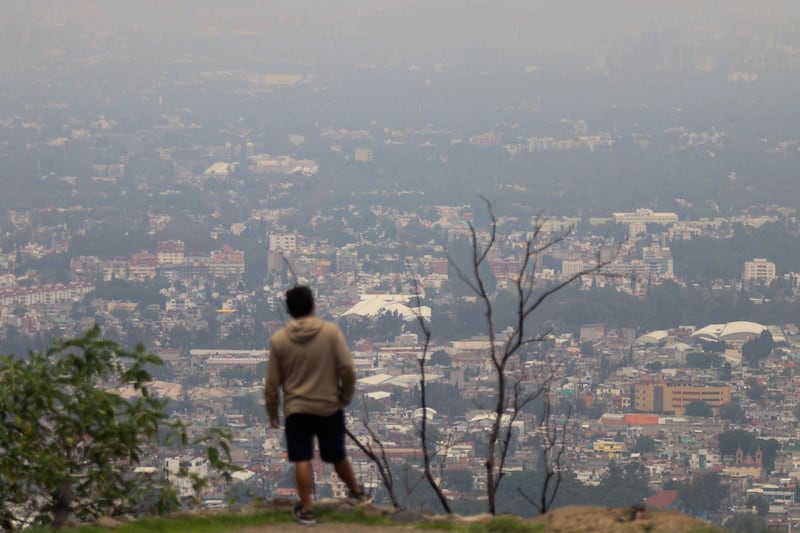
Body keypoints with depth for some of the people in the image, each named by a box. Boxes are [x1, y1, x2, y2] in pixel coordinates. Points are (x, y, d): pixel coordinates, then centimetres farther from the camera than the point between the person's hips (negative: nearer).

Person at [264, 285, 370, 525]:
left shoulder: (278, 339, -6)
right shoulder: (331, 331, -10)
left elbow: (272, 382, -2)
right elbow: (347, 368, -12)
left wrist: (272, 411, 10)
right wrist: (346, 396, 4)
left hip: (296, 409, 0)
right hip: (330, 407, 1)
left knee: (302, 460, 4)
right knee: (337, 456, 19)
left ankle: (306, 509, 6)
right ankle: (356, 491, 37)